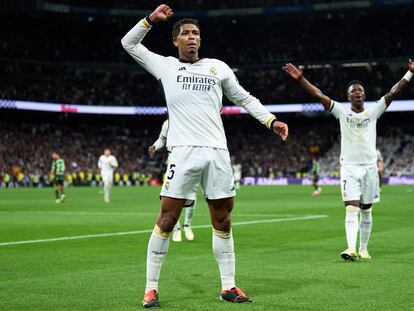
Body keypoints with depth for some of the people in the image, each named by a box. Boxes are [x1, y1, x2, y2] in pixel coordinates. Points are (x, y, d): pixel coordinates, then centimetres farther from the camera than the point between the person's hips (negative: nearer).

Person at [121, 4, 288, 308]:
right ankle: (151, 288, 3)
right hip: (183, 152, -3)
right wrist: (151, 19, 6)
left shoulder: (218, 67, 15)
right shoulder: (165, 66, 11)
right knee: (166, 220, -5)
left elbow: (245, 98, 23)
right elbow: (129, 43, 17)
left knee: (223, 222, 6)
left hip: (217, 152, 3)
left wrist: (272, 120, 14)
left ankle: (228, 286, 15)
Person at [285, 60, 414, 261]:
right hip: (349, 167, -2)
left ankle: (363, 249, 20)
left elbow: (393, 93, 2)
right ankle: (351, 248, -23)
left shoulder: (373, 111, 5)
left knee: (366, 211, 10)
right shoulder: (342, 112, 2)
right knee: (351, 209, -13)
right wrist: (301, 79, -12)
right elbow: (319, 95, -4)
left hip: (369, 167, 2)